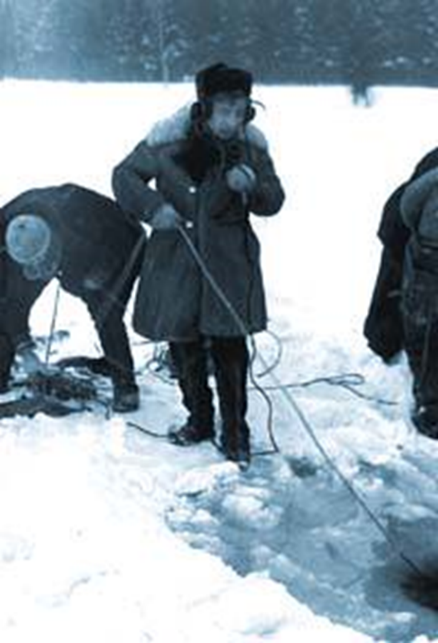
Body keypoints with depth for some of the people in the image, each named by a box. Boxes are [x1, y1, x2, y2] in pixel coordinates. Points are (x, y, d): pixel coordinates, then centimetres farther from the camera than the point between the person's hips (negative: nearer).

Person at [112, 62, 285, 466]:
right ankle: (199, 420, 31)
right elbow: (125, 176, -1)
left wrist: (251, 185, -20)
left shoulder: (252, 146, -3)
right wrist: (154, 206, -19)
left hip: (229, 265, 0)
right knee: (185, 347, 11)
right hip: (176, 260, 0)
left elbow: (273, 202, 2)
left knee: (230, 349, -1)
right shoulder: (167, 141, -9)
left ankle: (235, 430, 15)